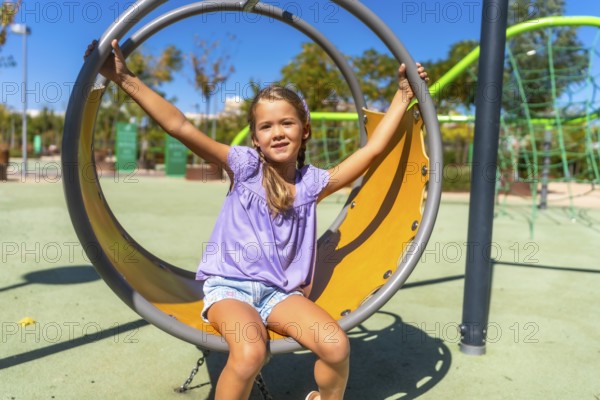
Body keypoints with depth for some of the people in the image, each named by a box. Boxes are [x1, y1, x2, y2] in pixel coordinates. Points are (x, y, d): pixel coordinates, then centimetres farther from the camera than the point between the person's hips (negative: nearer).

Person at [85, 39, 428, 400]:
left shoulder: (313, 182, 2)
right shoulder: (244, 165, -3)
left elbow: (372, 149, 4)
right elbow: (179, 126, -11)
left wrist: (403, 96, 7)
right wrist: (126, 79, -16)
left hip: (282, 292, 3)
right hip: (229, 286, -2)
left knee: (337, 346, -21)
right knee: (250, 353, -33)